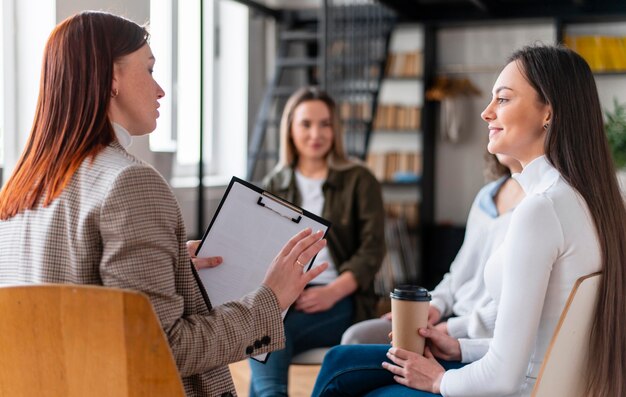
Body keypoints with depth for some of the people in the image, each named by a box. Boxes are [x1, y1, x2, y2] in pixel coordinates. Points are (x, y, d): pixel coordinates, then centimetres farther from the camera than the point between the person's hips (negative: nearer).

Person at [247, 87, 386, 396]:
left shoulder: (359, 181, 6)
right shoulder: (274, 186, 17)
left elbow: (372, 250, -2)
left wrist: (332, 291, -19)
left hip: (341, 301, -2)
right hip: (283, 295, 3)